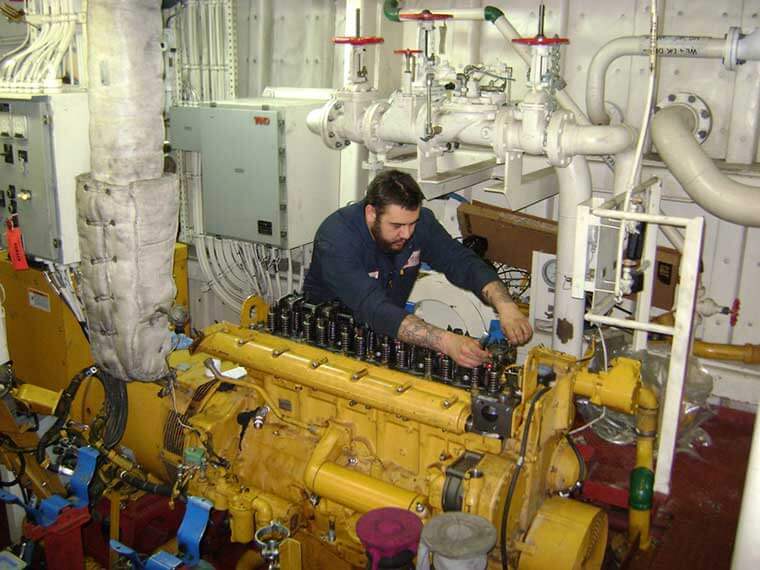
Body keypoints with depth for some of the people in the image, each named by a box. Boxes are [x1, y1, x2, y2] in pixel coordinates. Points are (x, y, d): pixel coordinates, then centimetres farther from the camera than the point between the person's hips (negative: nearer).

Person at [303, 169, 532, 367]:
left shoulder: (418, 220, -13)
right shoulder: (335, 239, -31)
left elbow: (463, 262, -14)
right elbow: (373, 309, -42)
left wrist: (505, 306, -33)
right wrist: (446, 341, -53)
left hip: (389, 328, 5)